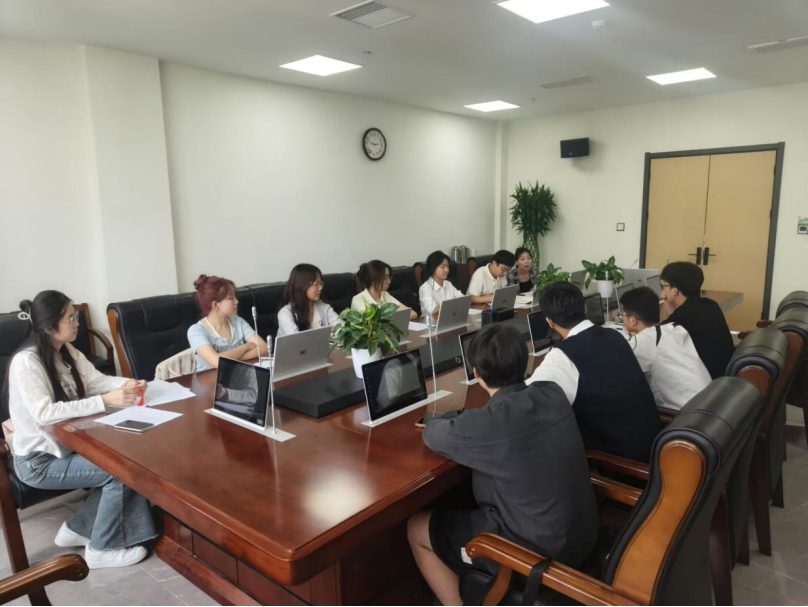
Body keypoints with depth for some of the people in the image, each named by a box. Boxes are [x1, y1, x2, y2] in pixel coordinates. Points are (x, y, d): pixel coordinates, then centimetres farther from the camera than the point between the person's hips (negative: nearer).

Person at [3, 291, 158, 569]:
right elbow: (43, 413, -33)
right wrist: (105, 400, -38)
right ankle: (101, 549, 2)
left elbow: (96, 380, 2)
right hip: (39, 460, -8)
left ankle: (77, 529, 11)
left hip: (66, 444, 8)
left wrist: (128, 384, -20)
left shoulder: (68, 352, 3)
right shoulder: (26, 362, -24)